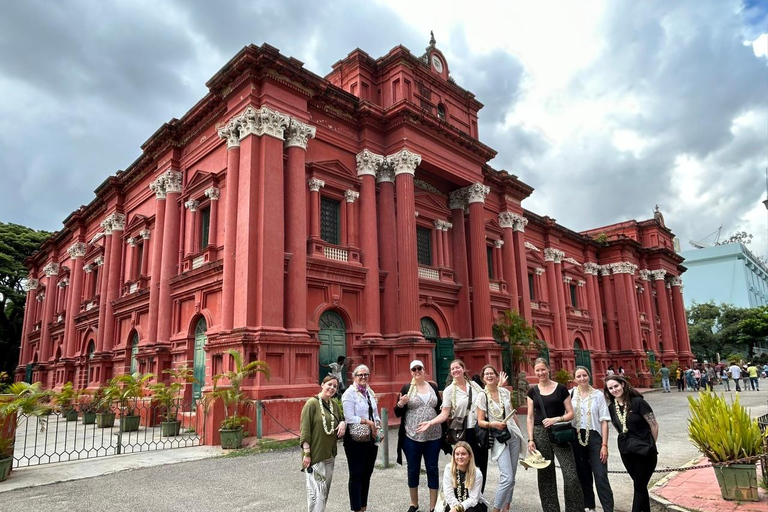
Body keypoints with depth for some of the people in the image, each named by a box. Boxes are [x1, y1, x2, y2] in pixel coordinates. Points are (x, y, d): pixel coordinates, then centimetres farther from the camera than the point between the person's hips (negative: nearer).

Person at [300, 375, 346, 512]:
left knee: (325, 489, 15)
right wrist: (306, 453, -19)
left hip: (330, 455, 7)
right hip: (315, 454, -7)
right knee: (317, 489, -8)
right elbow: (305, 430, -15)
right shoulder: (312, 403, -12)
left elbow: (342, 418, 22)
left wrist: (343, 423, -2)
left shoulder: (335, 404, 7)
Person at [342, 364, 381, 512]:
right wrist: (369, 423, -17)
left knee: (367, 474, 14)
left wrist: (379, 429, -1)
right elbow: (349, 418, -19)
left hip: (371, 439, 7)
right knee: (356, 475, 3)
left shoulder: (370, 392, 11)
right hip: (356, 440, -7)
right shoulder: (349, 393, -11)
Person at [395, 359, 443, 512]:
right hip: (412, 437, -2)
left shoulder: (433, 386, 6)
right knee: (413, 470, 10)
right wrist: (400, 403, -21)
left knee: (432, 469, 8)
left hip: (433, 436, 2)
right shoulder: (407, 388, -2)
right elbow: (398, 413, -2)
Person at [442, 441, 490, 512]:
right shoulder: (449, 469, -15)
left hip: (473, 505, 0)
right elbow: (449, 495, -14)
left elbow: (473, 499, -18)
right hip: (454, 503, 1)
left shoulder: (477, 473, -17)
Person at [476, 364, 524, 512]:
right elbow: (480, 422, -8)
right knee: (507, 478, -13)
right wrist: (493, 424, -25)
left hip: (513, 435, 5)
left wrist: (519, 432, 17)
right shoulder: (483, 396, -9)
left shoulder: (505, 392, 5)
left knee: (511, 477, 9)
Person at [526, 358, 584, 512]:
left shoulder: (561, 389, 0)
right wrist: (530, 439, -1)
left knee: (571, 476, -8)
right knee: (545, 476, 8)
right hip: (540, 434, 2)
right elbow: (530, 417, 6)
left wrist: (556, 419, -15)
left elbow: (570, 414, 2)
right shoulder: (532, 391, 6)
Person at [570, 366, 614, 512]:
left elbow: (604, 421, -4)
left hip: (594, 437, -2)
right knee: (583, 474, 12)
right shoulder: (570, 394, 1)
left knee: (601, 475, -5)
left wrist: (604, 445, -8)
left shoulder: (598, 394, -3)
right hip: (576, 438, 2)